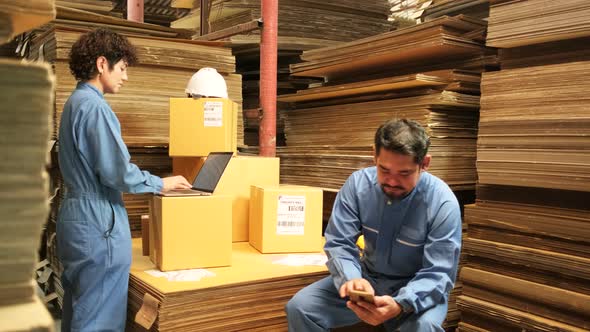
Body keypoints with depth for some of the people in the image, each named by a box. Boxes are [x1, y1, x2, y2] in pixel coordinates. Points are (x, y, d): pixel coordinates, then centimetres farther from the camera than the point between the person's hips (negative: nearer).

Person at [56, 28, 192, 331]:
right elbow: (116, 173, -21)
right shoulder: (94, 105, -17)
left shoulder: (75, 101, 14)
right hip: (97, 221, -10)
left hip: (76, 215, 10)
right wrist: (161, 184, -6)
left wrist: (152, 181, 16)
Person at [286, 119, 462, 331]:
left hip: (417, 289, -2)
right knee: (299, 307, -14)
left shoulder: (443, 202, -21)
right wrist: (351, 278, -34)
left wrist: (400, 304, -41)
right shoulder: (357, 183, -13)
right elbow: (339, 244, -12)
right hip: (367, 278, 3)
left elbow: (438, 274, -22)